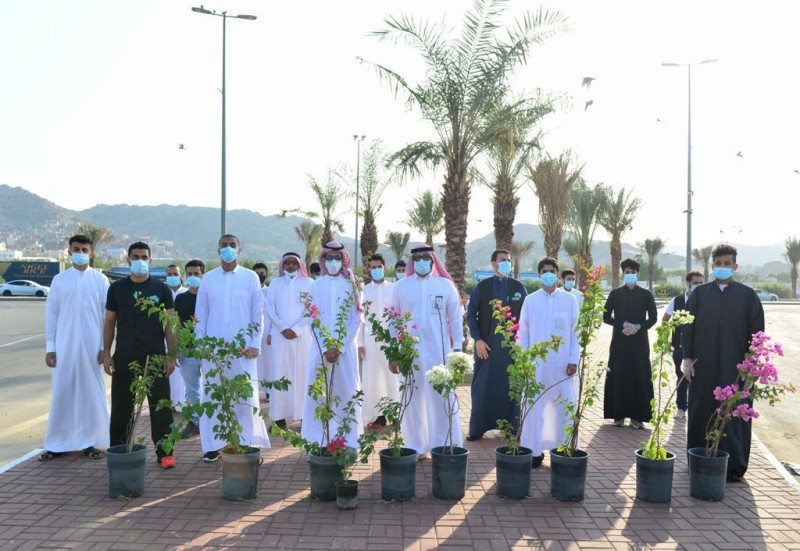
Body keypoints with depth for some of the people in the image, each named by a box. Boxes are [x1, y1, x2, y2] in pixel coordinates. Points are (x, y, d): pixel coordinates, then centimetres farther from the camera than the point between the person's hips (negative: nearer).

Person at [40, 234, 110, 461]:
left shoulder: (100, 279, 1)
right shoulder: (59, 280, 5)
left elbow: (108, 315, 1)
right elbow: (51, 314, 6)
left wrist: (105, 346, -3)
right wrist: (50, 347, 1)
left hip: (92, 346, -1)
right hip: (64, 346, 1)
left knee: (91, 392, 4)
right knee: (62, 393, 5)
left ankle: (90, 441, 13)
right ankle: (56, 443, 14)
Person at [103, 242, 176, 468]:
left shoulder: (161, 289, 2)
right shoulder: (117, 288, 6)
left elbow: (170, 323, 1)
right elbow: (109, 322, 9)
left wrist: (171, 355, -5)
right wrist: (106, 353, 1)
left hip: (155, 356, -1)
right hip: (124, 357, 1)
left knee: (160, 406, 2)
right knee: (121, 407, 9)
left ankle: (164, 452, 10)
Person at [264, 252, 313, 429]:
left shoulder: (308, 283, 6)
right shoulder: (275, 283, 12)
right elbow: (269, 308, 5)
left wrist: (296, 329, -8)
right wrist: (283, 328, -7)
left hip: (302, 335, -1)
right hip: (280, 334, 1)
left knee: (302, 373, -3)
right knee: (279, 373, -3)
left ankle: (304, 415, 0)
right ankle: (279, 417, 0)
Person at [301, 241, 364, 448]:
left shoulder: (352, 286, 3)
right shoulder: (316, 286, 6)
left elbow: (356, 320, -2)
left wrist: (340, 347, -10)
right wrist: (325, 348, -9)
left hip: (346, 348, -1)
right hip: (320, 348, 1)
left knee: (346, 393, -1)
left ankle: (349, 443, 7)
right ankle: (317, 442, 8)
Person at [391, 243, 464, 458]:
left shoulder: (445, 285, 3)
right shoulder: (400, 287, 5)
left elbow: (456, 318, 4)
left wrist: (457, 348, -1)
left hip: (439, 351, -1)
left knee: (442, 399, 3)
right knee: (413, 399, 7)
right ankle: (416, 447, 17)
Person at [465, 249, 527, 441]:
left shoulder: (518, 287, 4)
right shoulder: (482, 286, 1)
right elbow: (471, 314, 2)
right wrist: (477, 340, -7)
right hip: (486, 344, -1)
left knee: (511, 386, 5)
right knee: (482, 386, 3)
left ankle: (513, 427, 15)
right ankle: (478, 428, 11)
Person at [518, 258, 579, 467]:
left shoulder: (569, 299, 3)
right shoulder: (530, 300, 4)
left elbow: (575, 332, 3)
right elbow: (523, 333, 5)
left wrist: (574, 359, -2)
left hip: (561, 363, 0)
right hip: (535, 363, 0)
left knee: (563, 406, 4)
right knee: (533, 406, 2)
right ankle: (534, 451, 11)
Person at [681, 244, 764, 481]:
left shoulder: (747, 295, 2)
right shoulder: (699, 294, 6)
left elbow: (756, 332, 3)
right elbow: (688, 327, 6)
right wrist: (687, 358, -1)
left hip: (735, 367, -1)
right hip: (703, 365, 2)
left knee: (734, 415, 1)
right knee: (701, 413, 7)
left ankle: (734, 465, 10)